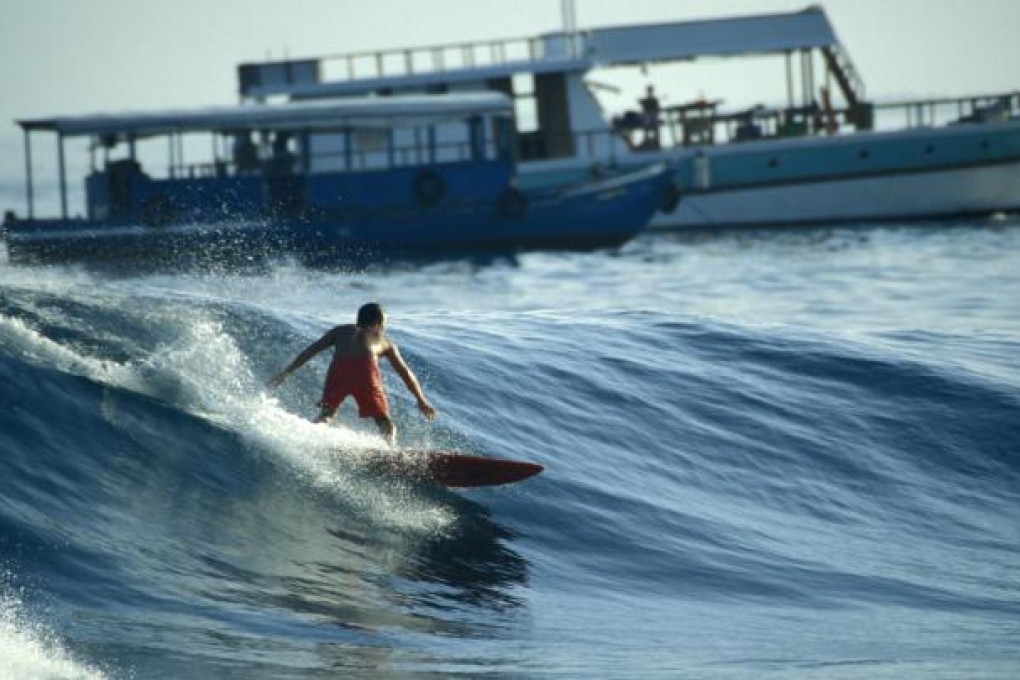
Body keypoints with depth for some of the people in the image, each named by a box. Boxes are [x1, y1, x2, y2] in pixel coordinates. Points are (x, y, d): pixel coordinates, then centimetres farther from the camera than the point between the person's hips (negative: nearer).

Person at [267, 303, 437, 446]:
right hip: (365, 367, -1)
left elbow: (312, 349, 25)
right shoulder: (384, 341, 33)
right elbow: (405, 373, 37)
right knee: (386, 424, 9)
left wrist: (287, 372, 24)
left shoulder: (340, 331, 36)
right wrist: (422, 401, 45)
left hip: (339, 366, 1)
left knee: (325, 415, 20)